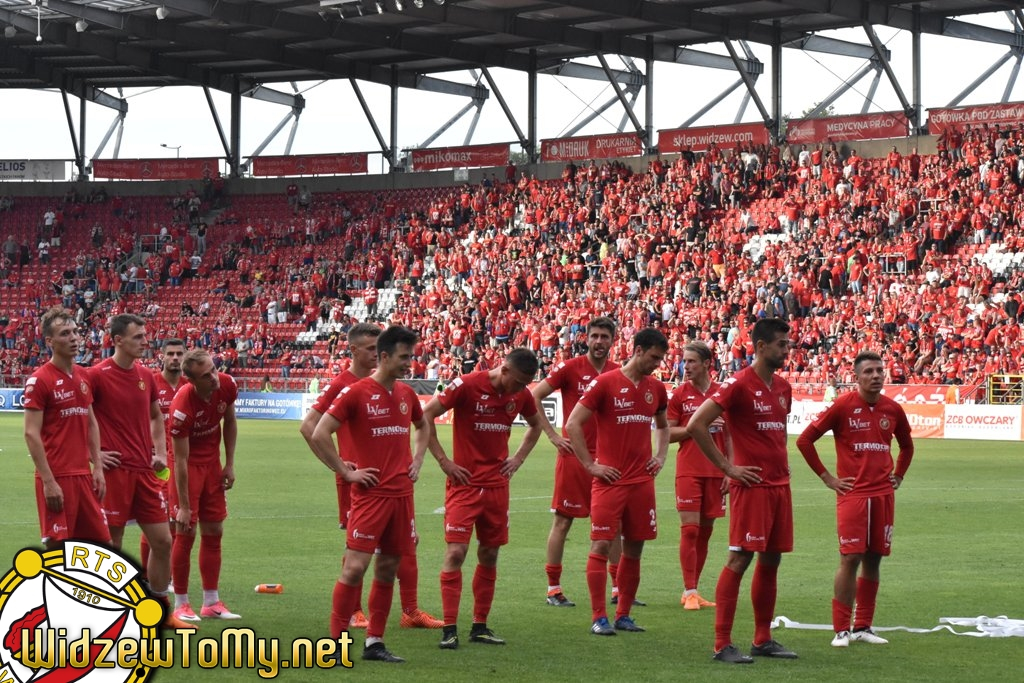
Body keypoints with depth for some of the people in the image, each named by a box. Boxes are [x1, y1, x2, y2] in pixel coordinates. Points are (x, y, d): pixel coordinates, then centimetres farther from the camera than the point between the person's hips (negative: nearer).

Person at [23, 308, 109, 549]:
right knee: (56, 547, -3)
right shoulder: (39, 380, -10)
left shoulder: (84, 377, 12)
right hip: (57, 478, -7)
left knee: (101, 542, 8)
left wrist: (97, 467, 9)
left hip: (84, 475, 7)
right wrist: (48, 481, -18)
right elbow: (31, 434, -13)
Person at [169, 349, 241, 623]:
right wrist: (184, 506, -23)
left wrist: (229, 464, 2)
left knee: (214, 533, 7)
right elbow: (181, 459, -26)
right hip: (188, 465, -6)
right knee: (185, 534, -6)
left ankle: (211, 603, 14)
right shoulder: (182, 406, -31)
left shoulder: (227, 385, -15)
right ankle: (181, 604, 4)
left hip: (212, 462, 6)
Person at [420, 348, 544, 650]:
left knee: (489, 554, 8)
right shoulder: (467, 385, -13)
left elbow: (536, 425, 24)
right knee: (456, 551, -11)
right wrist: (444, 461, -11)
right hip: (464, 482, -5)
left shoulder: (521, 394, 4)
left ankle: (480, 626, 17)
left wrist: (518, 458, 10)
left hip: (497, 484, 5)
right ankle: (449, 629, -8)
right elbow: (426, 415, -11)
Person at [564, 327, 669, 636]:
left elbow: (663, 425, 30)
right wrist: (590, 465, -9)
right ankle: (599, 618, -4)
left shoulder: (656, 389, 11)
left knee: (634, 548, 7)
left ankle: (624, 615, 16)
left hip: (642, 481, 6)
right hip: (610, 480, -6)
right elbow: (573, 424, -7)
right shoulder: (605, 383, -7)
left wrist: (661, 457, 14)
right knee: (601, 545, -7)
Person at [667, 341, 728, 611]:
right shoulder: (680, 394, 2)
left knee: (705, 531, 6)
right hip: (688, 470, -3)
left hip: (715, 472, 3)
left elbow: (729, 436, 11)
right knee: (689, 530, -7)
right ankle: (689, 592, -3)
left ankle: (693, 591, 14)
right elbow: (668, 433, 1)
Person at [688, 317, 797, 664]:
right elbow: (696, 424, -16)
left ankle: (763, 640, 19)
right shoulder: (739, 384, -12)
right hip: (751, 484, -8)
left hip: (780, 484, 8)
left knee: (771, 560, 11)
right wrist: (727, 467, -13)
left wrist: (782, 461, 14)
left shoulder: (783, 387, 13)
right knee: (739, 559, -8)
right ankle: (722, 644, -7)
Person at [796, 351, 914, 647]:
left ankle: (863, 627, 14)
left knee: (873, 559, 6)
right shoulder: (843, 406, -7)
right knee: (850, 559, -8)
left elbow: (906, 445, 27)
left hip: (883, 494, 5)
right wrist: (826, 477, -4)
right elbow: (805, 440, -5)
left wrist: (898, 476, 16)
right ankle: (841, 630, -3)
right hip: (852, 493, -5)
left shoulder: (893, 409, 7)